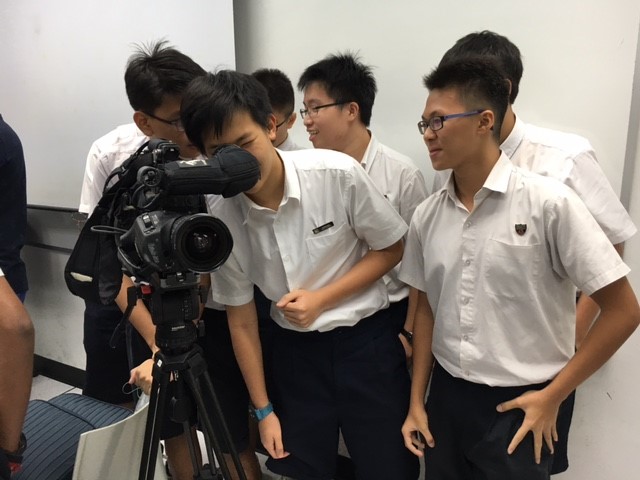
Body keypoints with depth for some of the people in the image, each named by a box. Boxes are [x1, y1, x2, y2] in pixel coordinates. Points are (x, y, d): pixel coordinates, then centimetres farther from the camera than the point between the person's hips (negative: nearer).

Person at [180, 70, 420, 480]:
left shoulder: (338, 173, -19)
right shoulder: (221, 216, -11)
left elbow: (391, 249, -5)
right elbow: (241, 319, -1)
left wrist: (320, 298, -16)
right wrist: (264, 409, 4)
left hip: (365, 341, -1)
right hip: (295, 349, 2)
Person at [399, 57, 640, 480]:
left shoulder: (549, 203, -15)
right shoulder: (427, 216, -1)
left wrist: (553, 396, -7)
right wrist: (417, 402, 9)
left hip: (520, 407, -4)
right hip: (445, 398, 5)